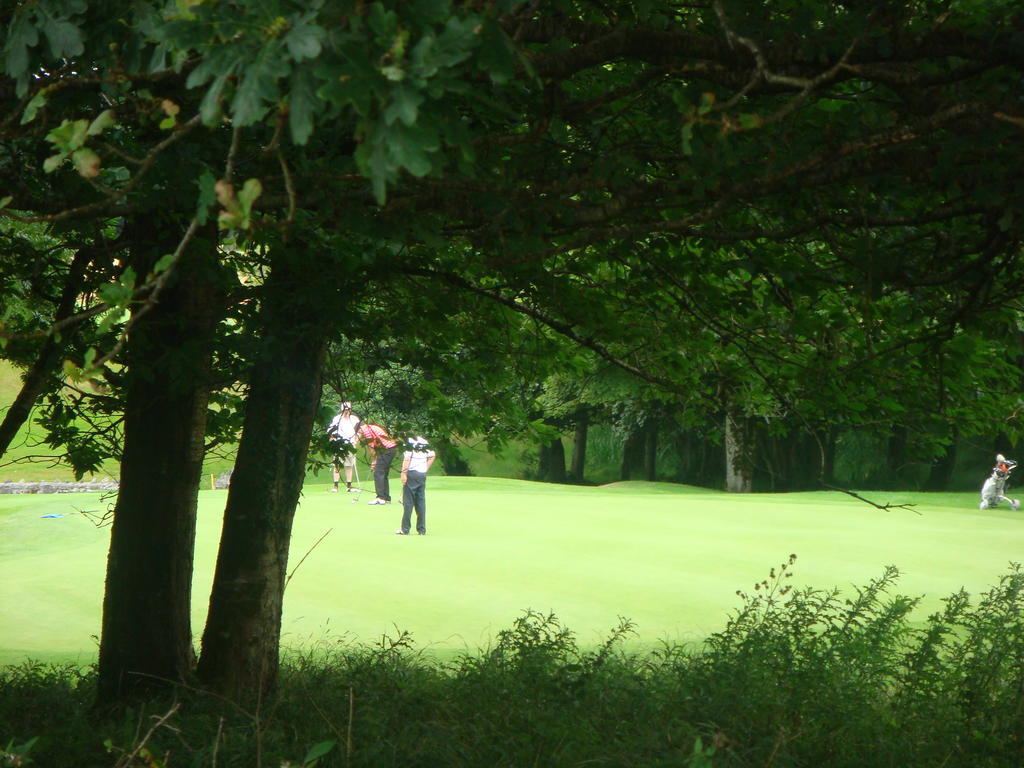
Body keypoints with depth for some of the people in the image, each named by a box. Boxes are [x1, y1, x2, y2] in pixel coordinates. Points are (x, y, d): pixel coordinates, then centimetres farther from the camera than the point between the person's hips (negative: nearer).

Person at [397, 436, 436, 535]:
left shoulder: (409, 442, -9)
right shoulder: (424, 442, 11)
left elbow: (407, 459, -17)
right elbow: (432, 455, 15)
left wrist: (404, 473, -14)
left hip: (411, 473, -6)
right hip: (422, 474, 6)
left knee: (408, 501, -1)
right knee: (421, 501, 9)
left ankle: (405, 529, 1)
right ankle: (422, 530, 9)